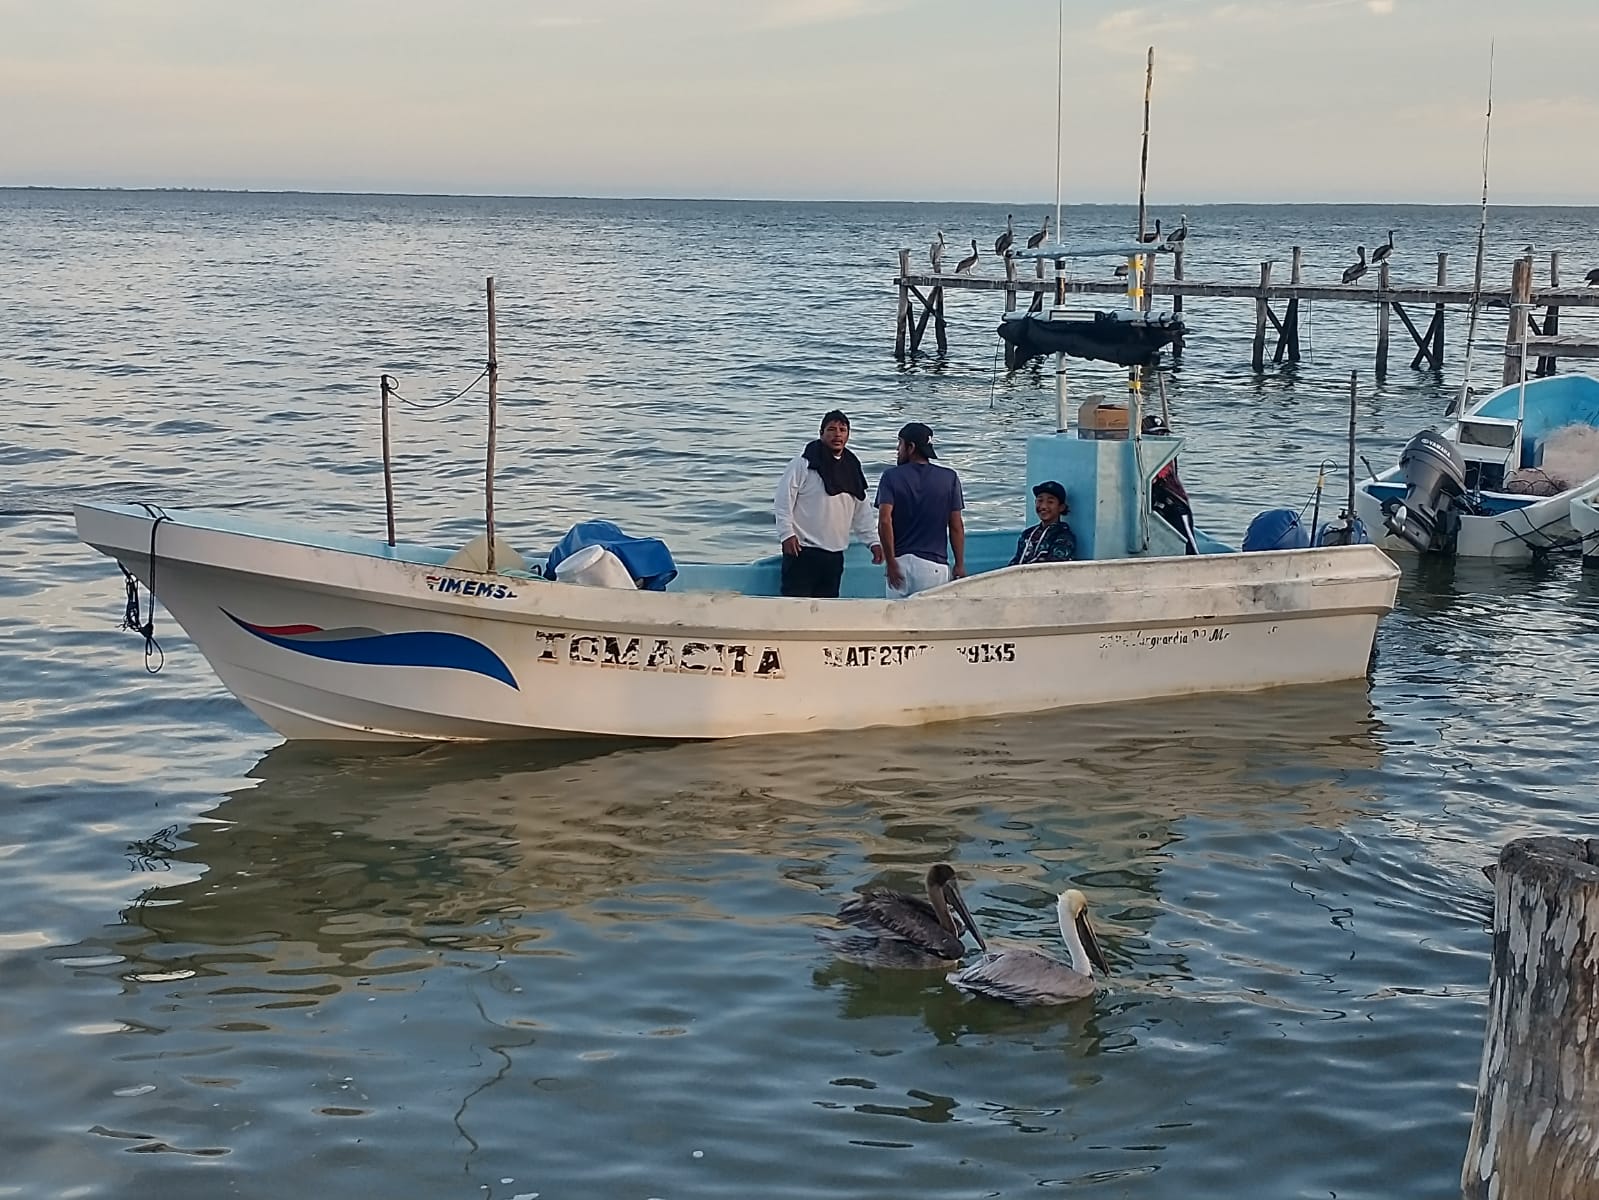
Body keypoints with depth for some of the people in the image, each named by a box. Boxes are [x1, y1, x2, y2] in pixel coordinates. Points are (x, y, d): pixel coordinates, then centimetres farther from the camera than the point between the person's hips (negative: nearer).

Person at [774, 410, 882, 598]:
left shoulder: (852, 468, 13)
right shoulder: (804, 462, -6)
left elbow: (862, 511, 19)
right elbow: (784, 500, -7)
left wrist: (873, 541, 12)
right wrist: (787, 534, -15)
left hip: (835, 553, 6)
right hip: (803, 549, -6)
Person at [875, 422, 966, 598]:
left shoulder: (891, 476, 0)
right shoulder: (949, 478, 4)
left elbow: (885, 521, -11)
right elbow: (956, 526, 1)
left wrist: (891, 562, -8)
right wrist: (960, 565, 6)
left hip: (900, 562, 0)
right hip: (934, 563, 0)